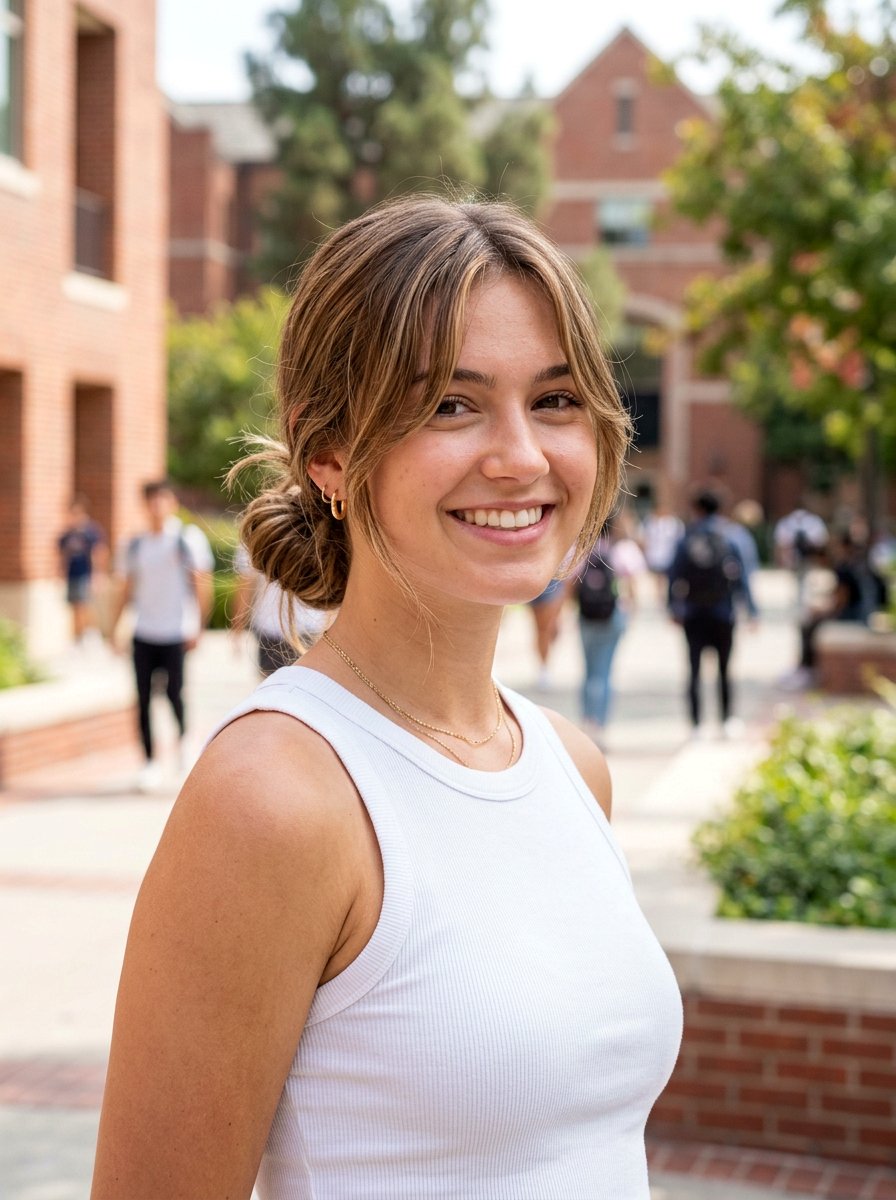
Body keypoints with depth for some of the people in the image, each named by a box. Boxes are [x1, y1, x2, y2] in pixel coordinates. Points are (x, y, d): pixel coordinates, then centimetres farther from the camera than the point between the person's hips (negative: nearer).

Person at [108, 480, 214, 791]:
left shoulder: (189, 538, 0)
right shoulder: (134, 545, 11)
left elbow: (202, 584, -1)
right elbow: (126, 588, 16)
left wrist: (197, 626, -8)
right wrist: (114, 626, 7)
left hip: (176, 633, -3)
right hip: (143, 634, 4)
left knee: (174, 692, -8)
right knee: (143, 699, 0)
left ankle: (183, 738, 22)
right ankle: (150, 762, 8)